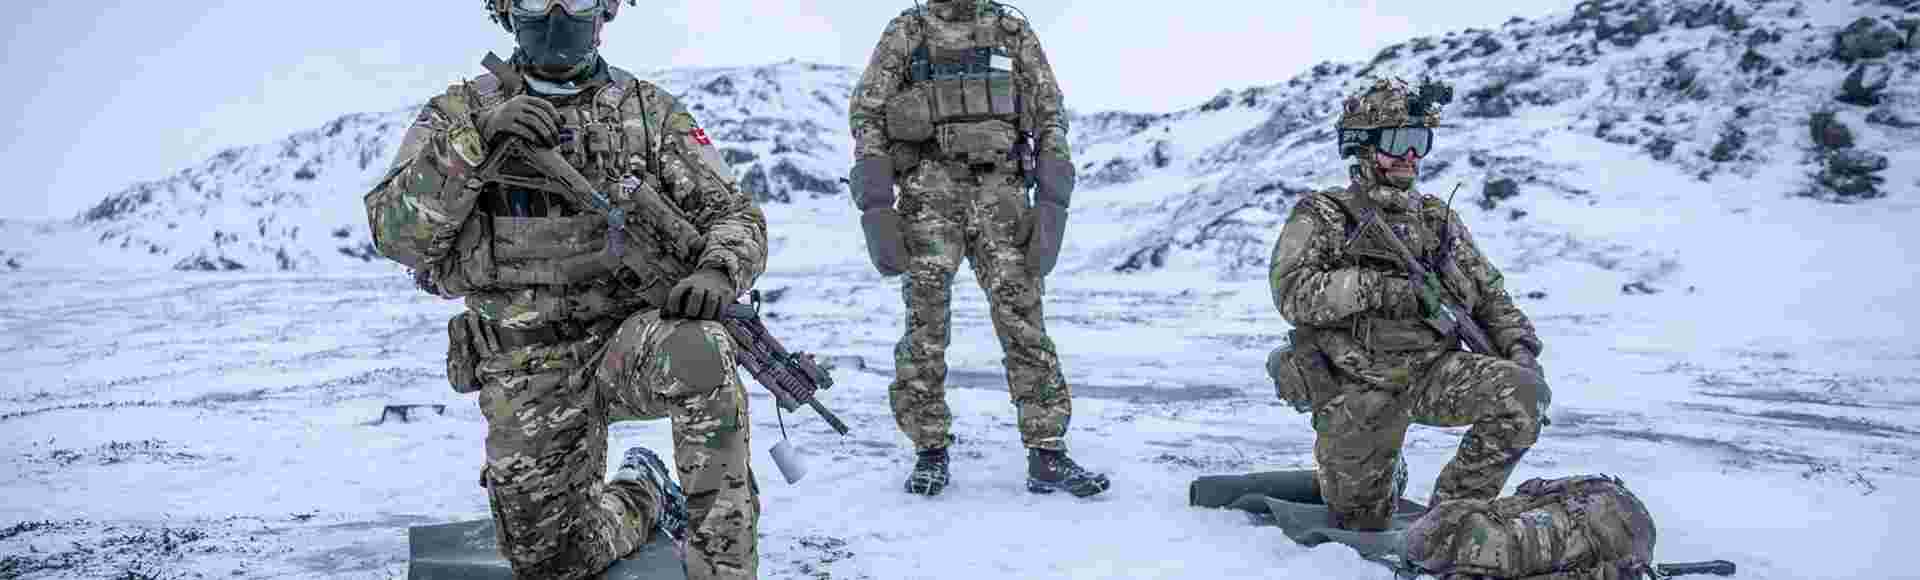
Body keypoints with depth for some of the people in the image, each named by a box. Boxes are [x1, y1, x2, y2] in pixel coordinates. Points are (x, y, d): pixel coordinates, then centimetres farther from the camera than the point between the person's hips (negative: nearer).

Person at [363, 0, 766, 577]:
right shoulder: (461, 112, 4)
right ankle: (642, 494, 33)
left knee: (697, 351, -35)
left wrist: (715, 273, -21)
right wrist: (475, 140, -23)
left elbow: (734, 212, 2)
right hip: (528, 375, 1)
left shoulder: (649, 110, 5)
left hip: (630, 337, -1)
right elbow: (396, 232, -8)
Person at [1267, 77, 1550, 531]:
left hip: (1434, 371, 3)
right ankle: (1386, 479, 41)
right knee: (1360, 520, 4)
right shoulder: (1322, 216, 1)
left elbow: (1491, 296, 17)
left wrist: (1519, 345, -1)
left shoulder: (1437, 219, 15)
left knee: (1524, 392, -24)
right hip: (1359, 385, -3)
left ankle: (1453, 509, -8)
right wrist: (1382, 288, -22)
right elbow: (1292, 292, -15)